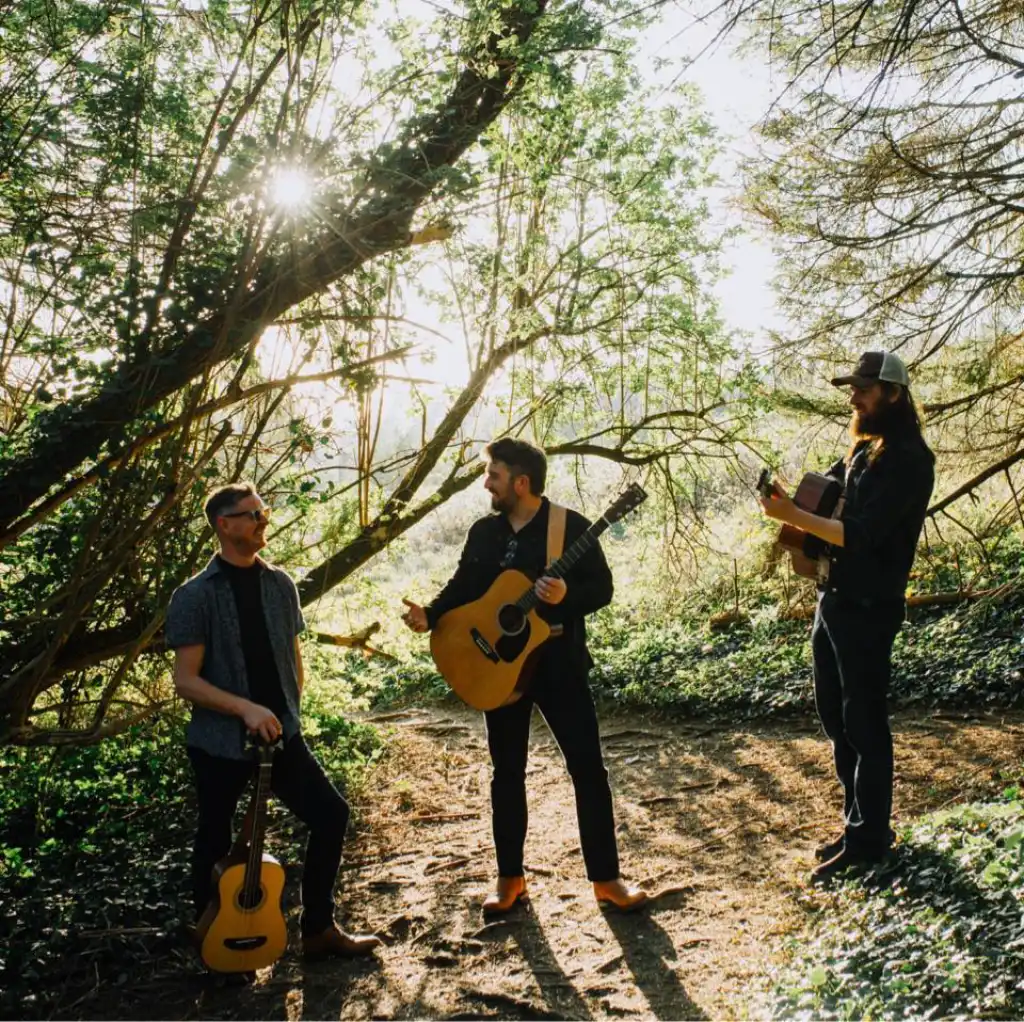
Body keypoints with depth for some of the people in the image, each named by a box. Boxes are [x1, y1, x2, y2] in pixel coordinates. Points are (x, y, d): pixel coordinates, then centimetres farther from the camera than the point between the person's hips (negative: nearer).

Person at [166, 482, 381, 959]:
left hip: (279, 734, 5)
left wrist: (288, 715, 8)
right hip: (219, 741, -4)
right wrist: (246, 709, -24)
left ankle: (318, 930, 17)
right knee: (215, 841, 7)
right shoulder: (195, 595, -10)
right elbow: (186, 680, -13)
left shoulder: (280, 585, 5)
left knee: (330, 812, 2)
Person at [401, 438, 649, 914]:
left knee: (588, 768, 0)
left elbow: (602, 588, -11)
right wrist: (430, 615, -8)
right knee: (507, 772, 11)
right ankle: (510, 877, 24)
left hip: (559, 663, -4)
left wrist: (565, 596, -30)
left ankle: (606, 878, 13)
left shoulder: (571, 526, -9)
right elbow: (463, 588, 10)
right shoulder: (484, 531, 6)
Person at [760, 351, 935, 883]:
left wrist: (793, 515, -24)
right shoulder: (862, 451, 15)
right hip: (832, 600, 9)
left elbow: (861, 534, -21)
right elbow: (826, 495, 13)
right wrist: (788, 505, -8)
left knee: (863, 723, -1)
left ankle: (868, 841, 11)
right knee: (835, 717, 15)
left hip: (868, 609, -9)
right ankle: (859, 821, 29)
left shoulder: (908, 459, -14)